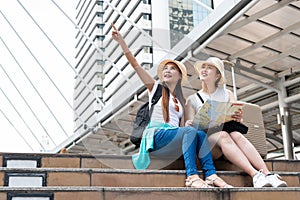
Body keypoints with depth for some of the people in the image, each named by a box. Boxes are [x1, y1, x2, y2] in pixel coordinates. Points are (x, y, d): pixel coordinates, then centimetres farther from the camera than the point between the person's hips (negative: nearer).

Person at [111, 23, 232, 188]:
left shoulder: (182, 101, 26)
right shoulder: (155, 88, 14)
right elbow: (135, 64, 3)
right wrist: (121, 42, -7)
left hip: (174, 139, 4)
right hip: (155, 135, -4)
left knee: (201, 134, -24)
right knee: (190, 131, -30)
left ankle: (211, 175, -34)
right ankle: (191, 176, -41)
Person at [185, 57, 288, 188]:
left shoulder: (226, 94, 22)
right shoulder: (192, 99, 18)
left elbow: (237, 119, 8)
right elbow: (190, 124, 6)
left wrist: (238, 118, -17)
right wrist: (188, 125, -19)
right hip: (204, 140, -2)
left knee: (236, 134, -33)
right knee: (223, 135, -35)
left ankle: (268, 175, -48)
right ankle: (255, 175, -52)